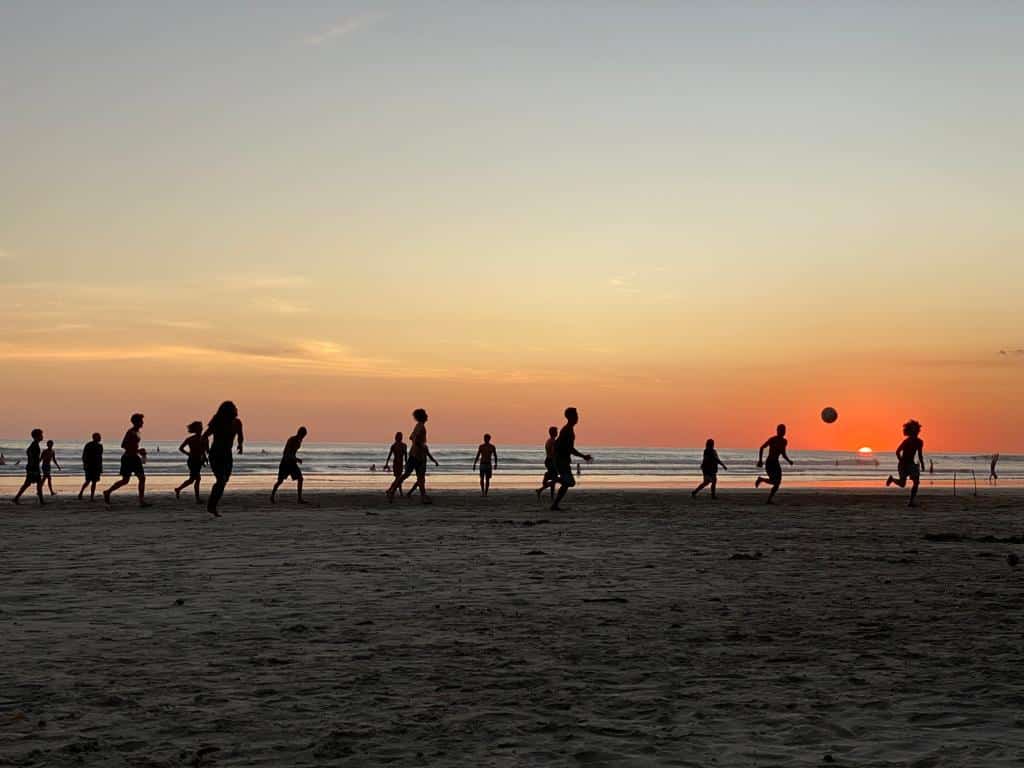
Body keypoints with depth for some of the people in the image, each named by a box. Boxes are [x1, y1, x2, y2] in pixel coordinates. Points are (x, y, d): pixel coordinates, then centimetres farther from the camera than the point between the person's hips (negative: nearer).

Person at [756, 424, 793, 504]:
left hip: (776, 463, 7)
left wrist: (789, 461, 6)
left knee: (778, 482, -2)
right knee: (774, 481, -16)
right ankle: (761, 479, 14)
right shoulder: (772, 439, -10)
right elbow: (762, 448, -5)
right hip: (769, 463, -7)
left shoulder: (784, 441, 9)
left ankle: (769, 500, 6)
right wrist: (760, 460, -12)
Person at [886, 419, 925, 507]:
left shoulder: (919, 442, 1)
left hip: (911, 464, 5)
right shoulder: (907, 441, -16)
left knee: (916, 482, -11)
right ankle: (892, 479, 34)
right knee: (902, 484, 0)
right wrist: (901, 462, -17)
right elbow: (897, 452, -11)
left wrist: (922, 464, 4)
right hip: (904, 464, -5)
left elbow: (920, 454, 13)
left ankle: (912, 501, -7)